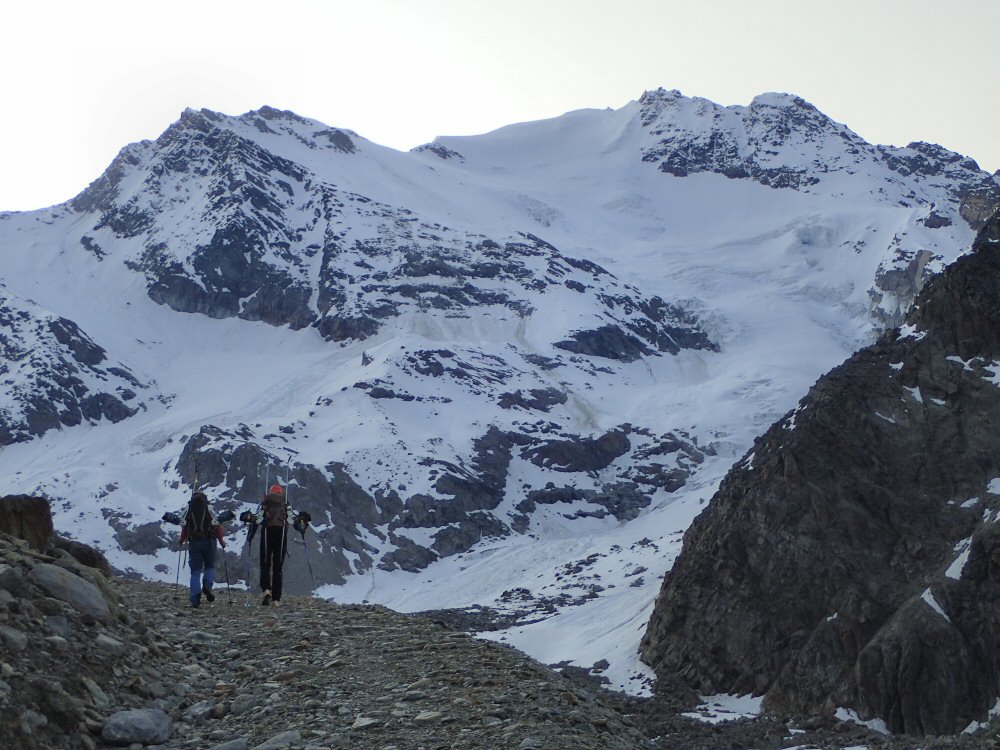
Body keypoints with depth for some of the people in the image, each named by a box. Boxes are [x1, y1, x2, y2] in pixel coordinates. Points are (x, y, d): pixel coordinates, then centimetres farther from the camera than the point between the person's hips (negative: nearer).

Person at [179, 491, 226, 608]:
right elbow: (217, 526, -5)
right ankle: (207, 585, -15)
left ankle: (195, 599, -4)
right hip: (209, 542, -1)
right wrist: (222, 541, 4)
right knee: (210, 566, 16)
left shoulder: (188, 512, 4)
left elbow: (184, 527, 5)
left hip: (194, 543, 1)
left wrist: (182, 540, 22)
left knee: (195, 571, 5)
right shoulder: (209, 510, 1)